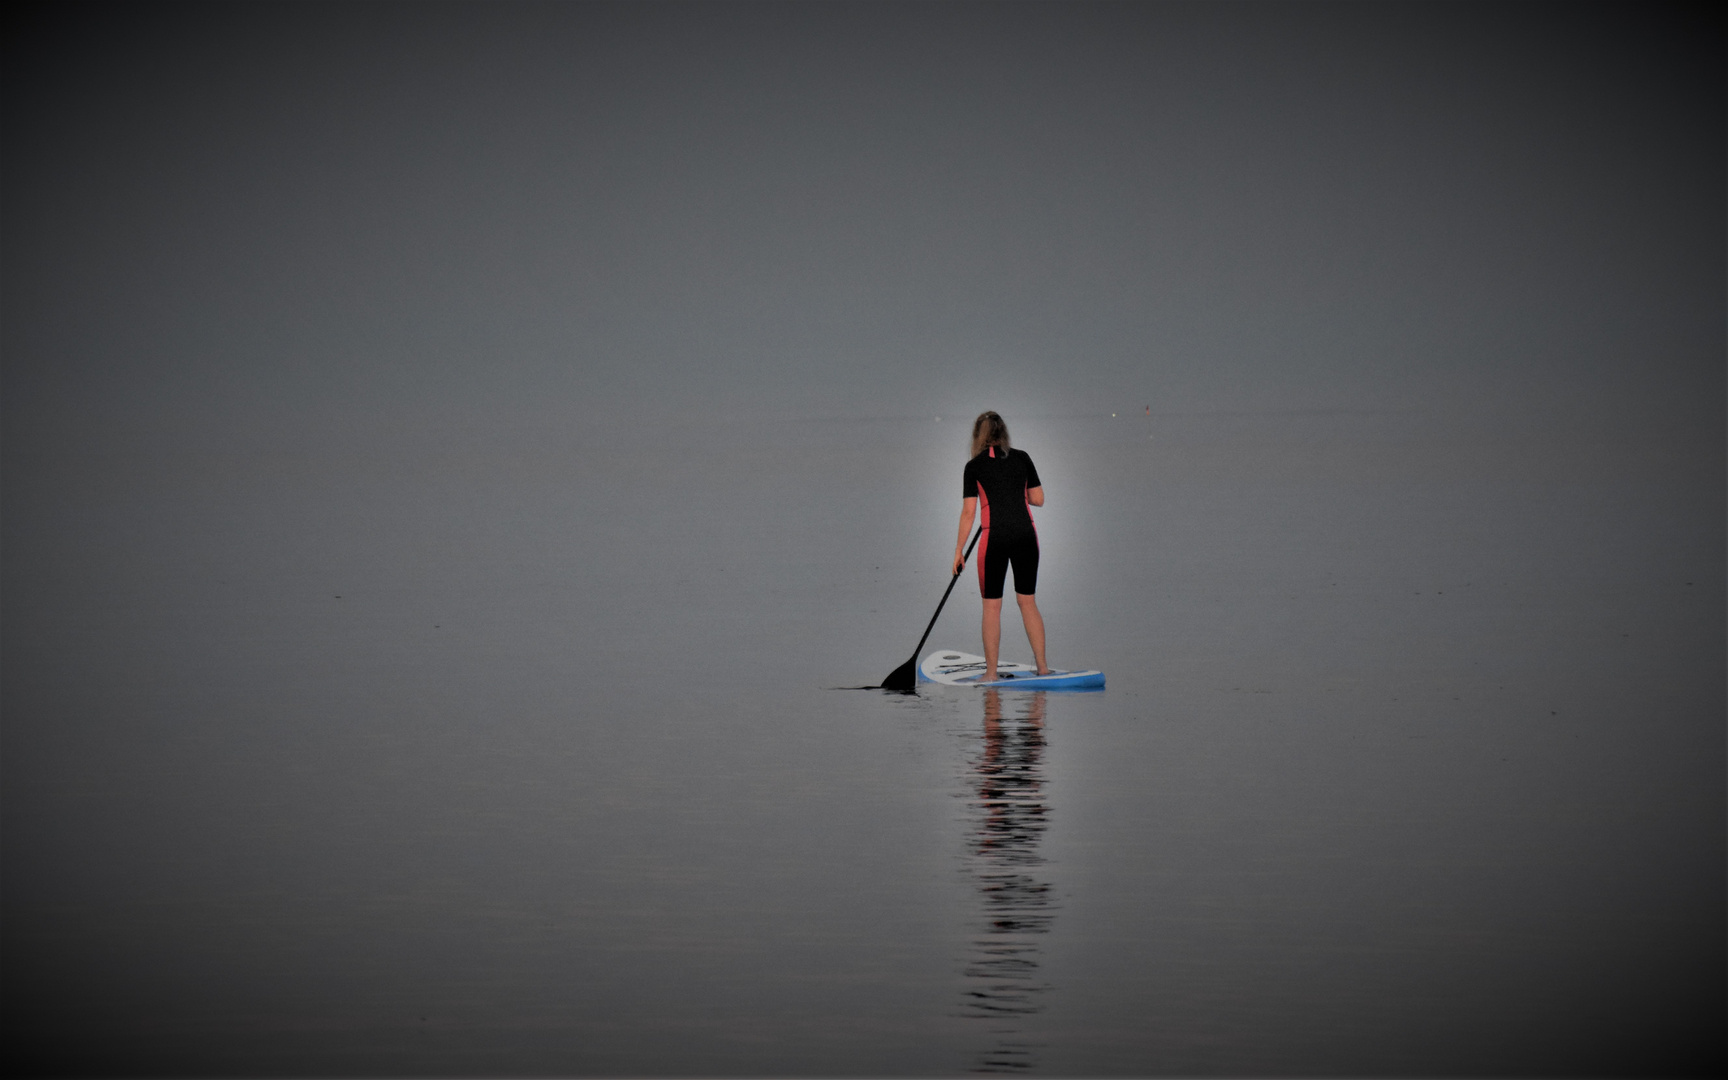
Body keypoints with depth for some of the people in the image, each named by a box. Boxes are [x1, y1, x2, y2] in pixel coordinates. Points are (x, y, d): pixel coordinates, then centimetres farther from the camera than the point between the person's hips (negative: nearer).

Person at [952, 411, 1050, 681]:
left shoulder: (975, 466, -3)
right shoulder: (1022, 458, 5)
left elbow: (968, 512, -4)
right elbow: (1038, 499, 8)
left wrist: (959, 549, 2)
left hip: (995, 537, -3)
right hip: (1026, 535, 3)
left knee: (992, 605, 5)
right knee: (1027, 601, 13)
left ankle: (991, 671, 5)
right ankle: (1042, 665, 11)